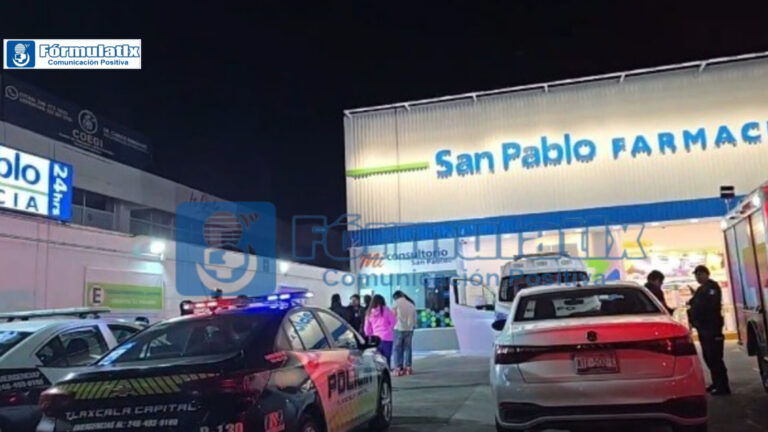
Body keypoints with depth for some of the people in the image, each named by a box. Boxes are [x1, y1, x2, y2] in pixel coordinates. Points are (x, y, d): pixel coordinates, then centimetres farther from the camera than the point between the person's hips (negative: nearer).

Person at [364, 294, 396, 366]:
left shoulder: (369, 312, 7)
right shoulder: (386, 310, -2)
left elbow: (367, 328, 12)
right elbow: (394, 322, -1)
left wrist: (369, 336, 25)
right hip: (387, 338, -3)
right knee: (387, 359, -1)